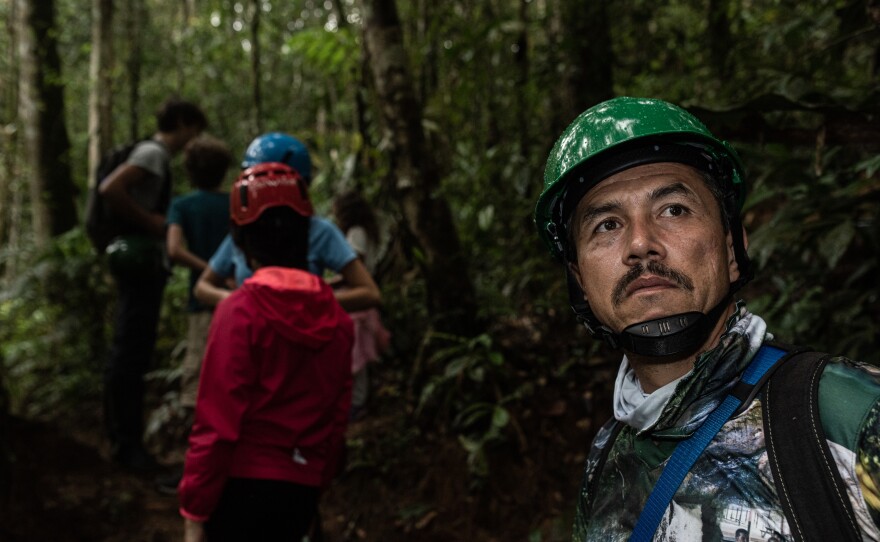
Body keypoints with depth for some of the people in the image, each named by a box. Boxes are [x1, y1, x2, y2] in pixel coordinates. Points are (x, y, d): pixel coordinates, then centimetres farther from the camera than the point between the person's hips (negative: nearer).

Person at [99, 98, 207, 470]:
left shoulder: (157, 154, 17)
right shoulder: (153, 152, -11)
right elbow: (110, 190, -25)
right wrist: (150, 222, -17)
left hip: (144, 261, 10)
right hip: (140, 259, -10)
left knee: (132, 352, 14)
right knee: (130, 352, -6)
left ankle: (126, 439, 22)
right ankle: (125, 443, -1)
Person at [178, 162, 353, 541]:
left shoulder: (241, 311, -12)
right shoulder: (336, 317, 3)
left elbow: (216, 423, -14)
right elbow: (338, 415, 6)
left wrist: (195, 510, -8)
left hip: (245, 485, -5)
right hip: (301, 489, 5)